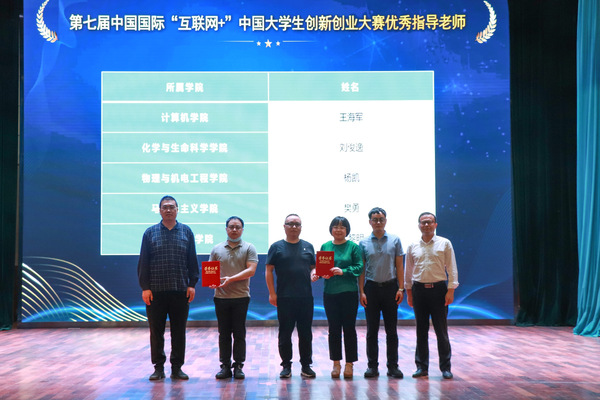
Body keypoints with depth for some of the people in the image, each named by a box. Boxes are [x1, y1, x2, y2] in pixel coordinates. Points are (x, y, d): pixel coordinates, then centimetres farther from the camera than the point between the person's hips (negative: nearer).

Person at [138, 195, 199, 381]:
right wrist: (145, 287, -4)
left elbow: (193, 261, 7)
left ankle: (177, 367, 15)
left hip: (180, 290, 1)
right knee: (156, 331, 5)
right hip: (155, 291, -1)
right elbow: (143, 262, 3)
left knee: (179, 331, 6)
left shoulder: (186, 232, 8)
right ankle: (159, 367, 15)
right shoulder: (150, 233, 5)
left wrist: (192, 284, 0)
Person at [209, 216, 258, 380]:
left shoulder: (249, 248, 4)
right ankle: (225, 366, 12)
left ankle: (238, 366, 9)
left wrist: (231, 279, -17)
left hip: (241, 297, -2)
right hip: (221, 297, 2)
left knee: (239, 334, 1)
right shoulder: (217, 249, 12)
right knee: (224, 334, 6)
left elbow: (251, 270, -8)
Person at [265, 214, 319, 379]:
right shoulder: (276, 247, 4)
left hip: (305, 297, 2)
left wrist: (313, 274, -8)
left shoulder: (308, 246, 13)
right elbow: (269, 270, 2)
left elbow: (313, 267, 17)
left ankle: (306, 365, 16)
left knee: (306, 333, 6)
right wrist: (272, 293, -5)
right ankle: (286, 365, 13)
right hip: (284, 298, -2)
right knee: (285, 333, 3)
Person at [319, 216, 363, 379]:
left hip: (349, 292, -2)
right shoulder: (325, 246, 9)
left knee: (349, 328, 2)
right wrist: (323, 274, -10)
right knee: (334, 329, 6)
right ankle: (336, 364, 15)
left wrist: (343, 271, -18)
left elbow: (359, 267, -5)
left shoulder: (353, 247, 1)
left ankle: (349, 364, 10)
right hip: (330, 293, 2)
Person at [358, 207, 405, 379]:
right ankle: (372, 366, 11)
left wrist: (400, 288, -3)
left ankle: (393, 366, 10)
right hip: (371, 288, 0)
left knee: (391, 329, 4)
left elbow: (399, 266, 4)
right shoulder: (364, 243, 5)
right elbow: (361, 269, 5)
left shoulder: (395, 240, 5)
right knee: (372, 330, 4)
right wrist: (361, 291, -2)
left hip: (390, 287, 0)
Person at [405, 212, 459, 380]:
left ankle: (445, 367, 8)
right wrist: (408, 292, 11)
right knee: (421, 330, 7)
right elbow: (408, 272, 15)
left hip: (438, 288, -2)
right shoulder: (413, 247, 9)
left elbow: (452, 269, 0)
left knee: (441, 330, 0)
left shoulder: (444, 244, 2)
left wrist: (450, 290, -7)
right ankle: (422, 367, 15)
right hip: (419, 289, 2)